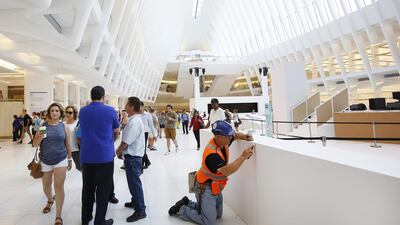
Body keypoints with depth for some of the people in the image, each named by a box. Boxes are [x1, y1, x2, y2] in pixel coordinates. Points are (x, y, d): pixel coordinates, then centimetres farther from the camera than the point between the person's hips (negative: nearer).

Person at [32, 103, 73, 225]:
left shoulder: (63, 127, 0)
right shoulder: (43, 126, -1)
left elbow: (68, 144, 6)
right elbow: (35, 144, 1)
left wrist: (70, 159, 9)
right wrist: (40, 138, -21)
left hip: (61, 160, -2)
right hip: (45, 161, 2)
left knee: (59, 186, -7)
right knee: (46, 186, 17)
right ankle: (50, 201, 50)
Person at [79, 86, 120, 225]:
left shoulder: (82, 111, 5)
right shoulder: (110, 110, -7)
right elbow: (116, 132, 5)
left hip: (86, 156, 5)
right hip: (105, 156, -4)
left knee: (87, 188, 16)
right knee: (103, 189, 4)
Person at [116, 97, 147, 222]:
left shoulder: (134, 121, -22)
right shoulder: (136, 119, 12)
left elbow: (126, 141, -22)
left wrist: (118, 151, -4)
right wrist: (121, 150, 8)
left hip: (132, 157, -10)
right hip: (133, 155, 10)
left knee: (134, 182, -2)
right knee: (133, 181, 23)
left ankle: (140, 211, 7)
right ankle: (135, 202, 40)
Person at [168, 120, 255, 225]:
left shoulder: (222, 141, -9)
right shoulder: (212, 153, -33)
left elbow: (234, 135, 10)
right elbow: (227, 171, -34)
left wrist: (245, 137, -10)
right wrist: (243, 156, -33)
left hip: (215, 187, 9)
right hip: (205, 187, -9)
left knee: (218, 215, 20)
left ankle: (188, 203, 26)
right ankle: (181, 210, 10)